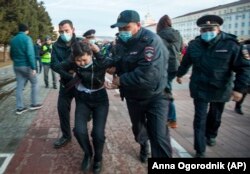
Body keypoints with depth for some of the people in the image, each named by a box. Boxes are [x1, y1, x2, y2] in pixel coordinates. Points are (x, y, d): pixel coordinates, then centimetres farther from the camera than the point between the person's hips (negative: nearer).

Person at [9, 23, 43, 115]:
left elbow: (11, 54, 17)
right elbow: (30, 54, -20)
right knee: (34, 83, 10)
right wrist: (33, 67, -20)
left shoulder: (13, 40, 9)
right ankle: (34, 104, 13)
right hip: (26, 66, -6)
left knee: (19, 86, 8)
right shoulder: (27, 38, -12)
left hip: (17, 66, 6)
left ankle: (19, 107, 10)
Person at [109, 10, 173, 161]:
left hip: (155, 96, -6)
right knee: (138, 128, 24)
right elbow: (119, 64, 14)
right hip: (132, 96, 7)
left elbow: (148, 74, -34)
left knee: (158, 136, -8)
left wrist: (121, 80, -25)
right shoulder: (121, 42, 1)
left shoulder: (151, 40, -24)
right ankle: (144, 146, 55)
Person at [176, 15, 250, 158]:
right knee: (200, 118, -2)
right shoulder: (194, 45, -4)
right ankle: (200, 151, 8)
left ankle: (211, 136, 49)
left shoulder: (231, 45, -14)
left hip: (221, 89, 0)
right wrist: (180, 74, 26)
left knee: (215, 116, 20)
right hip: (200, 89, 1)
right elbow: (186, 62, 14)